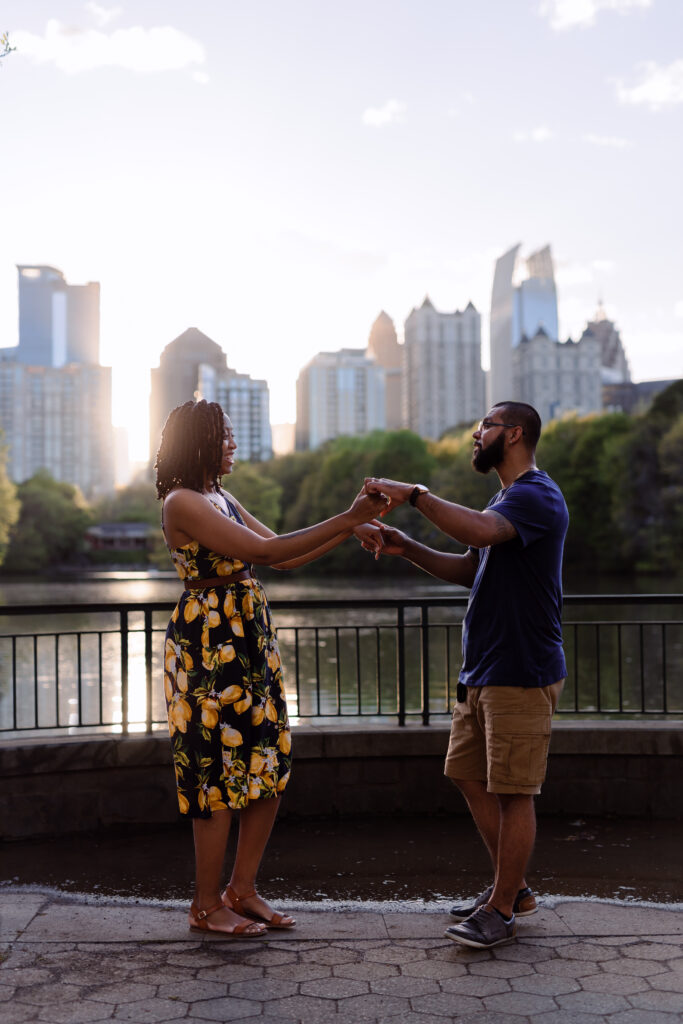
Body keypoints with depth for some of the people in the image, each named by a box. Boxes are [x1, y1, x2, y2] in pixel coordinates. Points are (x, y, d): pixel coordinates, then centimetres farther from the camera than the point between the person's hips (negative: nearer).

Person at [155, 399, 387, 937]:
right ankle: (207, 905, 12)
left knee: (269, 765, 10)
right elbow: (264, 551, -21)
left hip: (251, 640, 9)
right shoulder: (182, 503, -14)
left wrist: (351, 527, 7)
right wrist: (345, 520, -19)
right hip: (209, 644, -9)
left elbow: (284, 555, 16)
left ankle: (242, 890, 22)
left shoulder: (223, 499, 15)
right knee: (220, 768, -2)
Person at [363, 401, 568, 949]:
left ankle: (502, 909, 10)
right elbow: (470, 569, 23)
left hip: (521, 675, -10)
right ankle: (512, 888, 28)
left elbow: (479, 531, -33)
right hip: (481, 672, 10)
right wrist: (407, 548, 11)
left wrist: (415, 494, -25)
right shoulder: (509, 498, 20)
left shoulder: (536, 496, -13)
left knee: (513, 792, -2)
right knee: (470, 778, 14)